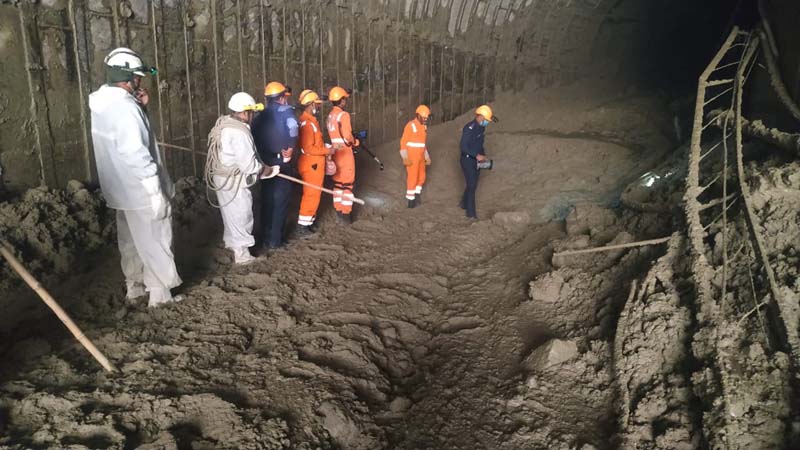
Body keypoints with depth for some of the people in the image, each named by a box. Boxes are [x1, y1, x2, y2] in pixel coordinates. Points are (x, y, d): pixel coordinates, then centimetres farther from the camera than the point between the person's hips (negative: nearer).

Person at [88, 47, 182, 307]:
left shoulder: (104, 104, 7)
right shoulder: (124, 106, -23)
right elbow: (135, 153, -27)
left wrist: (140, 107, 2)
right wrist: (156, 190, -23)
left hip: (122, 189, 9)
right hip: (140, 190, -9)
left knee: (131, 240, 20)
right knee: (155, 242, 3)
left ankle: (134, 286, 33)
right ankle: (160, 294, 12)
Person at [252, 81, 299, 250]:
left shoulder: (260, 116, 12)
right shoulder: (286, 111, -5)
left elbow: (253, 137, 9)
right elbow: (292, 130, -25)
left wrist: (260, 158, 14)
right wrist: (290, 149, -17)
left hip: (265, 163, 6)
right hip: (282, 162, -6)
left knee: (267, 199, 15)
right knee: (280, 201, 1)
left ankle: (266, 237, 24)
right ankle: (275, 240, 4)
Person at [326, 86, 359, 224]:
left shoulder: (330, 115, 9)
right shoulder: (343, 115, -16)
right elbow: (347, 137, -20)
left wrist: (352, 140, 11)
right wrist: (355, 142, 0)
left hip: (335, 152, 8)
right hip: (345, 153, -8)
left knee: (338, 183, 13)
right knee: (347, 184, -1)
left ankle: (339, 212, 20)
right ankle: (346, 215, 2)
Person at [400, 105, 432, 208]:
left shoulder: (424, 127, 9)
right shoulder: (410, 125, -14)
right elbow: (403, 142, -14)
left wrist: (427, 157, 17)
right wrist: (405, 158, -21)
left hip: (420, 157, 7)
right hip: (412, 157, -7)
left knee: (421, 177, 13)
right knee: (412, 178, -3)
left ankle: (417, 195, 30)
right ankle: (411, 200, 6)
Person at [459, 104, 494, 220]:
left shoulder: (481, 128, 8)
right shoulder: (469, 128, -21)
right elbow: (463, 146, -25)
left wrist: (483, 155, 6)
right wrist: (477, 155, -27)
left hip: (476, 160, 9)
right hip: (467, 160, -8)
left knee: (473, 184, 14)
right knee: (472, 185, -8)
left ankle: (464, 204, 33)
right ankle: (471, 212, -1)